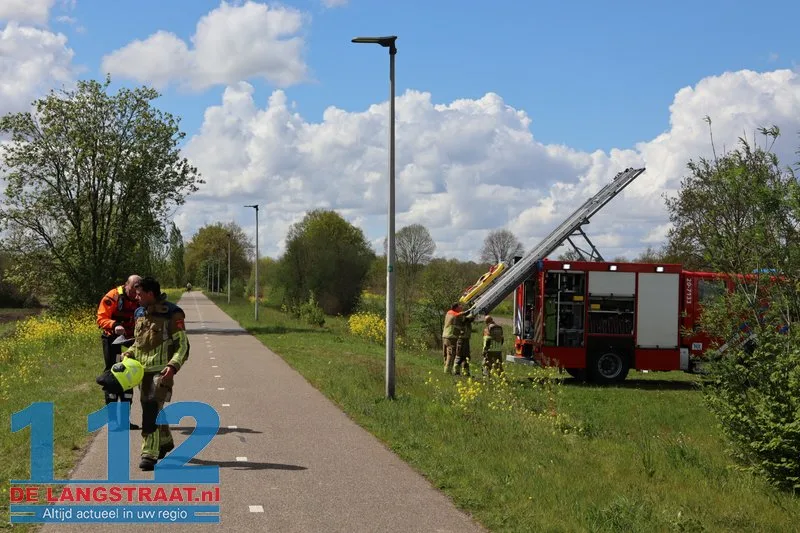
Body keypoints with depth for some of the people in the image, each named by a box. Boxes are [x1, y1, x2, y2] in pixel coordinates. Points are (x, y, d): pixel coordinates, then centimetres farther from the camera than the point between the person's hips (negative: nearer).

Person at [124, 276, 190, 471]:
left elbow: (182, 345, -10)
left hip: (162, 371, -7)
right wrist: (128, 355, 5)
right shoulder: (140, 313, 12)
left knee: (152, 408, -15)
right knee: (149, 408, 16)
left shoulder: (172, 315, -10)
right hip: (143, 370, 7)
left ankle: (149, 454, -14)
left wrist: (173, 366, -24)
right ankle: (165, 442, 37)